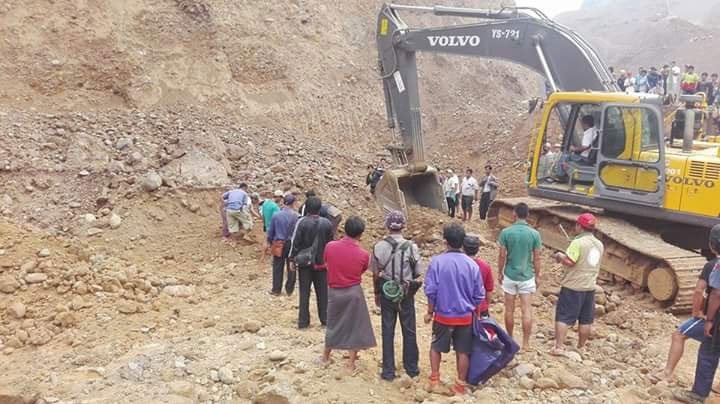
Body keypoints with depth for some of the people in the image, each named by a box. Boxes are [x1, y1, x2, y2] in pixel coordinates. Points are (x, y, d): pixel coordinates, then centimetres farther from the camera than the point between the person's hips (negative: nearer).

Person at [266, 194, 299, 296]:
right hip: (292, 244, -1)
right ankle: (289, 290, 19)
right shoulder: (295, 216, -11)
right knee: (291, 268, 12)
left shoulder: (276, 215, -5)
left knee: (277, 268, 10)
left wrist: (269, 242, 16)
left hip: (278, 244, 1)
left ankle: (276, 290, 17)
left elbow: (270, 230, 2)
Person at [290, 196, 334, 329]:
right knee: (322, 292, 12)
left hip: (304, 262, -2)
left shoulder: (302, 222, -13)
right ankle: (325, 319, 17)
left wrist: (293, 258, 0)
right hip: (321, 262, 2)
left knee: (304, 292, 6)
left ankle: (303, 321, 9)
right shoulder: (327, 223, -4)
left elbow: (295, 242, -10)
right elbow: (330, 243, 3)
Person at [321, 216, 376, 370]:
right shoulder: (363, 254, -15)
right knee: (355, 326, 12)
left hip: (334, 291, 2)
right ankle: (351, 362, 18)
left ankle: (325, 356, 35)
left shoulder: (330, 246, -13)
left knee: (333, 323, 21)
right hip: (353, 292, -2)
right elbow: (362, 271, 2)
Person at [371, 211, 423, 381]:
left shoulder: (379, 246, -10)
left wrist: (377, 293, 12)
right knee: (409, 330, 14)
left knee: (388, 331, 10)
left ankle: (388, 371, 16)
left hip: (387, 292, 1)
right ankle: (411, 367, 26)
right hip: (407, 293, 0)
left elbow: (375, 274, -2)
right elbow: (417, 274, -7)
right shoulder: (412, 247, -12)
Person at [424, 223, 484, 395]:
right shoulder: (472, 264, -7)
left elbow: (431, 290, -12)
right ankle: (460, 385, 21)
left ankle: (434, 380, 23)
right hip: (465, 316, 1)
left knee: (436, 347, 19)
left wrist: (430, 312, 1)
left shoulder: (437, 261, -14)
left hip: (443, 315, -1)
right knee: (463, 351, 13)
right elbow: (479, 295, -1)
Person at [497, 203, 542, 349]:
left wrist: (499, 273, 8)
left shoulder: (506, 232, -9)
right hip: (527, 276, 0)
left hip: (510, 275, 0)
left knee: (509, 310, 12)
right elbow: (536, 258, -3)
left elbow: (502, 256, -5)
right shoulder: (534, 234, -7)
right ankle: (526, 343, 3)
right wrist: (537, 276, 9)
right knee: (527, 310, 3)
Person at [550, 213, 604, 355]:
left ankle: (559, 347, -4)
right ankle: (581, 347, 24)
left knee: (563, 317, -1)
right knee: (586, 320, 14)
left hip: (573, 286, -7)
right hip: (590, 287, 7)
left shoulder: (578, 242, -17)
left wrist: (560, 256, -5)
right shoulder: (599, 244, 8)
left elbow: (569, 262, -24)